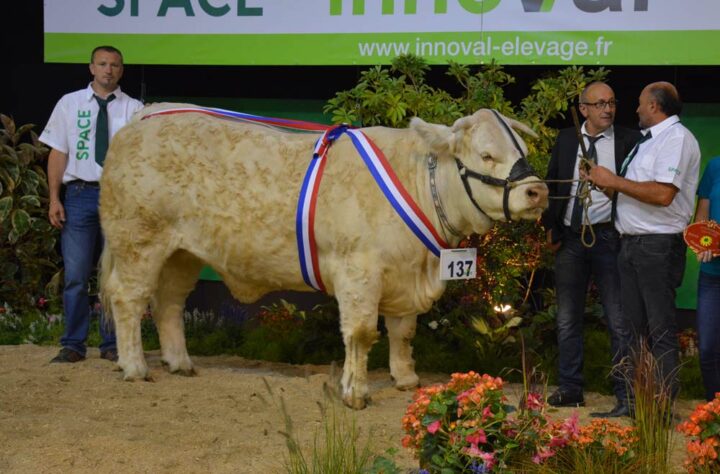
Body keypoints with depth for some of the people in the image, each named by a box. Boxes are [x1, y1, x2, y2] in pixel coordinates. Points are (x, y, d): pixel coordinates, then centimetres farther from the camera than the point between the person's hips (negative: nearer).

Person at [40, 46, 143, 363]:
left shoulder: (134, 109, 4)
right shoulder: (70, 104, 6)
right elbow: (58, 153, 6)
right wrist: (54, 199, -1)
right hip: (80, 194, 0)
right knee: (76, 274, -1)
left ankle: (112, 343, 14)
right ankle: (73, 345, 8)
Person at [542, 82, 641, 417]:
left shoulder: (628, 141, -2)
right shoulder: (566, 140, 9)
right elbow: (552, 185, 14)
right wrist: (551, 228, 8)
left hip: (609, 238, -4)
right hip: (570, 238, 4)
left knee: (619, 321, -3)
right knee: (567, 320, 10)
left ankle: (627, 397, 1)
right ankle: (570, 389, 20)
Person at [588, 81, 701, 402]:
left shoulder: (677, 138, -11)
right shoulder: (646, 141, 20)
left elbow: (662, 194, -22)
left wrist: (614, 181, -14)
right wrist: (606, 183, 3)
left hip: (659, 245, -10)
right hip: (631, 243, 10)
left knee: (661, 330, -8)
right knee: (635, 327, 13)